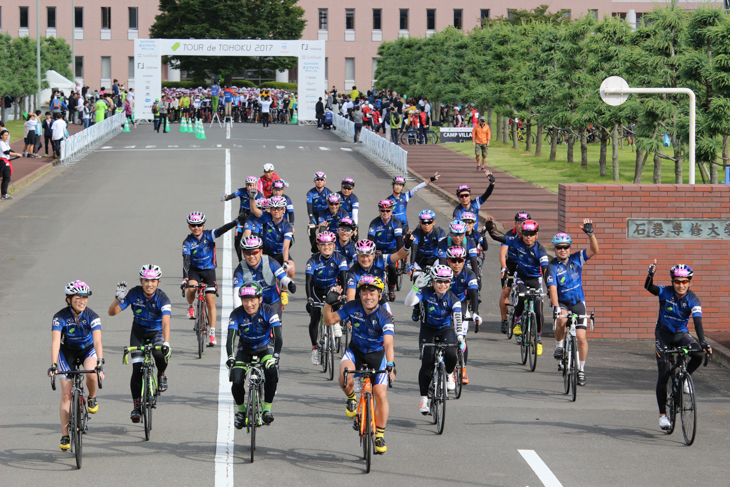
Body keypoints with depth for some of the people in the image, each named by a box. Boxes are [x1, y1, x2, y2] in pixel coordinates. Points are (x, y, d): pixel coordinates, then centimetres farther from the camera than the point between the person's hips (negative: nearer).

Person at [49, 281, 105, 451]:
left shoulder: (92, 316, -23)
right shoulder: (60, 317, -24)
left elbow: (97, 341, -33)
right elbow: (56, 341, -34)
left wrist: (100, 363, -47)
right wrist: (53, 365, -47)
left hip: (88, 349, 0)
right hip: (67, 352, 0)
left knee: (91, 374, -33)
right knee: (66, 394, -6)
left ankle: (92, 399, 0)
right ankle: (65, 436, -1)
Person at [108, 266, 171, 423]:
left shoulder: (162, 298, -25)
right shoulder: (134, 293, -20)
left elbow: (165, 322, -38)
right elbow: (112, 312, -20)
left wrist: (166, 343, -53)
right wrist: (118, 298, -40)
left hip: (157, 332, -1)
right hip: (138, 332, 1)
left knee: (160, 354, -33)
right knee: (137, 370, -10)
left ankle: (161, 375, 0)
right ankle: (137, 406, 1)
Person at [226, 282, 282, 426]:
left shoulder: (269, 311, -25)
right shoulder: (237, 314, -22)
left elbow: (278, 337, -32)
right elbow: (230, 337, -29)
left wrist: (275, 356, -47)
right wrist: (230, 357, -46)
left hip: (265, 348, -1)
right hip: (245, 349, 1)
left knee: (272, 372, -30)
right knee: (237, 382, -18)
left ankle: (267, 409, -15)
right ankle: (241, 410, 11)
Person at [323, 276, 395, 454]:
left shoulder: (385, 317, -23)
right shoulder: (353, 308, -14)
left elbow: (388, 343, -36)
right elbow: (329, 320, -10)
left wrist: (390, 364, -52)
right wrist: (328, 304, -28)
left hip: (377, 354, -1)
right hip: (355, 351, 1)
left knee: (381, 394, -11)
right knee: (345, 378, -32)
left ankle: (379, 435, 8)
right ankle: (351, 398, 3)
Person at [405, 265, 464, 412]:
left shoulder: (452, 299, -21)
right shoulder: (426, 292, -20)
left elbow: (458, 319, -34)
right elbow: (409, 302, -34)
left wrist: (460, 337, -50)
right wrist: (416, 286, -49)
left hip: (446, 329, 0)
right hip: (428, 330, 0)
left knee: (450, 354, -29)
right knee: (427, 364, -12)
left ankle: (449, 375, 6)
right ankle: (424, 399, 0)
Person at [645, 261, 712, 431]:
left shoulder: (692, 299, -16)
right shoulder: (665, 292, -16)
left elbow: (697, 321, -26)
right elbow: (648, 287, -34)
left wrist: (703, 342, -40)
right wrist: (651, 275, -56)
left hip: (681, 334, 1)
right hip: (664, 335, -1)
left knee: (698, 355, -28)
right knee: (664, 375, -8)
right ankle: (662, 414, 3)